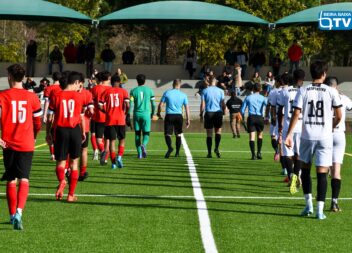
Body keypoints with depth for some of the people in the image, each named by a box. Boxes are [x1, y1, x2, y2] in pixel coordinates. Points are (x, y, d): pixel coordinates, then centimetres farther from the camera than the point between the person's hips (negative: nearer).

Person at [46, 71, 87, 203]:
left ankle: (61, 181, -24)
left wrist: (48, 133, 12)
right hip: (75, 130, 0)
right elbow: (82, 117, 7)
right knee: (74, 162, 12)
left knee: (60, 161, 9)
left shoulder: (56, 96, 0)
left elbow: (50, 117, 2)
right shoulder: (79, 96, 0)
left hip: (60, 130, 0)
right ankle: (71, 194, 12)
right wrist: (83, 132, 20)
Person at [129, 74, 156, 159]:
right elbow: (153, 104, 5)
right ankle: (143, 145, -28)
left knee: (137, 134, 10)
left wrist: (128, 115, -3)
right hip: (146, 114, 0)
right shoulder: (149, 90, 2)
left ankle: (139, 153, 10)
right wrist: (152, 113, 21)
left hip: (137, 114, 1)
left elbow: (131, 104, -6)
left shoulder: (133, 91, 1)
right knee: (146, 133, 4)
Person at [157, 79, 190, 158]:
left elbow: (160, 105, -1)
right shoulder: (183, 95, 2)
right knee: (178, 135, 14)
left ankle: (170, 147, -27)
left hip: (169, 116, -2)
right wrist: (188, 119, 6)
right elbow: (187, 107, 1)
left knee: (167, 134, 0)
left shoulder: (167, 93, -1)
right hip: (179, 116, 2)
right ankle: (177, 153, 15)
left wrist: (159, 113, 16)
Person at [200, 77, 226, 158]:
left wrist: (201, 114, 4)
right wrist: (224, 112, 13)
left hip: (208, 113, 0)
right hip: (218, 112, 0)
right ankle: (216, 148, -10)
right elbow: (223, 104, 2)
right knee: (218, 131, 10)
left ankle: (209, 153, 3)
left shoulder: (205, 91, 2)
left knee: (209, 134, 3)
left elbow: (202, 104, -1)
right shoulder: (220, 91, 4)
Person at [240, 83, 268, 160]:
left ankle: (253, 154, -13)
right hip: (260, 117, 0)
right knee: (260, 135, 20)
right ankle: (259, 152, 12)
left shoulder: (248, 98, 10)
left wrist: (242, 119, 18)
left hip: (251, 117, 0)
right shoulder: (263, 98, 8)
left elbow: (242, 109, 8)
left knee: (252, 136, -3)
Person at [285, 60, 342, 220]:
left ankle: (308, 204, 17)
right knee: (322, 172, -1)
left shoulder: (303, 91, 0)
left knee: (305, 169, 18)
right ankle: (320, 210, -6)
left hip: (307, 136, 1)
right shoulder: (331, 92, -2)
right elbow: (338, 116, 2)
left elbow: (296, 114, -6)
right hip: (325, 136, -1)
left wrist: (289, 134, -4)